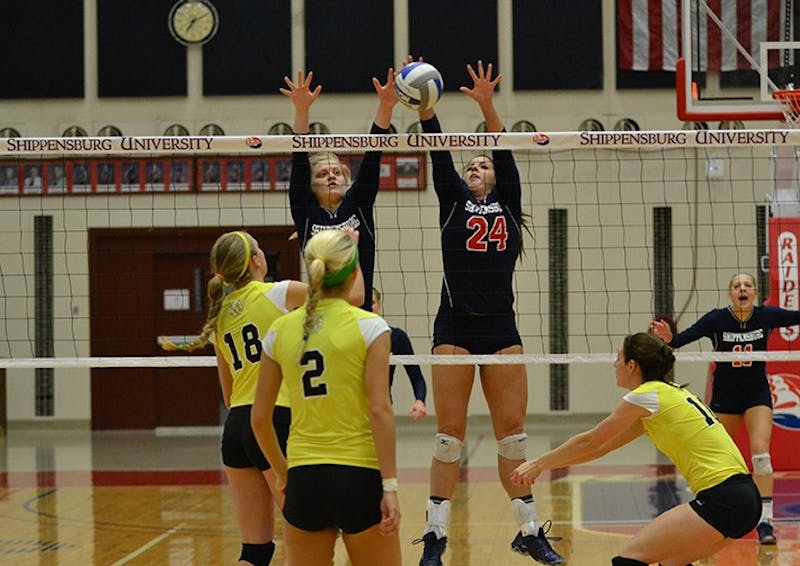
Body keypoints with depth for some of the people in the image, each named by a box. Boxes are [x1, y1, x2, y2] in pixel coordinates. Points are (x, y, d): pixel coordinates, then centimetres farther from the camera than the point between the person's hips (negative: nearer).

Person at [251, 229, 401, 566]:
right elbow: (380, 411, -11)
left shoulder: (281, 330, 6)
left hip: (303, 479, 4)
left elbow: (260, 418, 9)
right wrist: (390, 486, -10)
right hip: (359, 476, -3)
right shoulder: (368, 327, -5)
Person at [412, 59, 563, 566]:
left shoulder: (508, 203, 12)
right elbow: (439, 153, -1)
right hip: (455, 328, -1)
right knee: (450, 433, -2)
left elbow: (505, 153, -1)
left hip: (501, 328, 1)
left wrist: (487, 106, -15)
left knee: (513, 430, 3)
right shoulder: (454, 201, 11)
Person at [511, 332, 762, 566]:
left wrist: (538, 464, 17)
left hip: (722, 501, -9)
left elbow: (589, 442, 6)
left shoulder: (647, 395, -4)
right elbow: (600, 448, 26)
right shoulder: (670, 392, 21)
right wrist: (541, 465, 27)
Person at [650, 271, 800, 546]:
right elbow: (682, 339, -22)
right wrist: (668, 338, -44)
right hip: (725, 396, 0)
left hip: (757, 394, 0)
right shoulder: (716, 319, -16)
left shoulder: (766, 316, -11)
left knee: (760, 451, -19)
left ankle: (765, 521, -19)